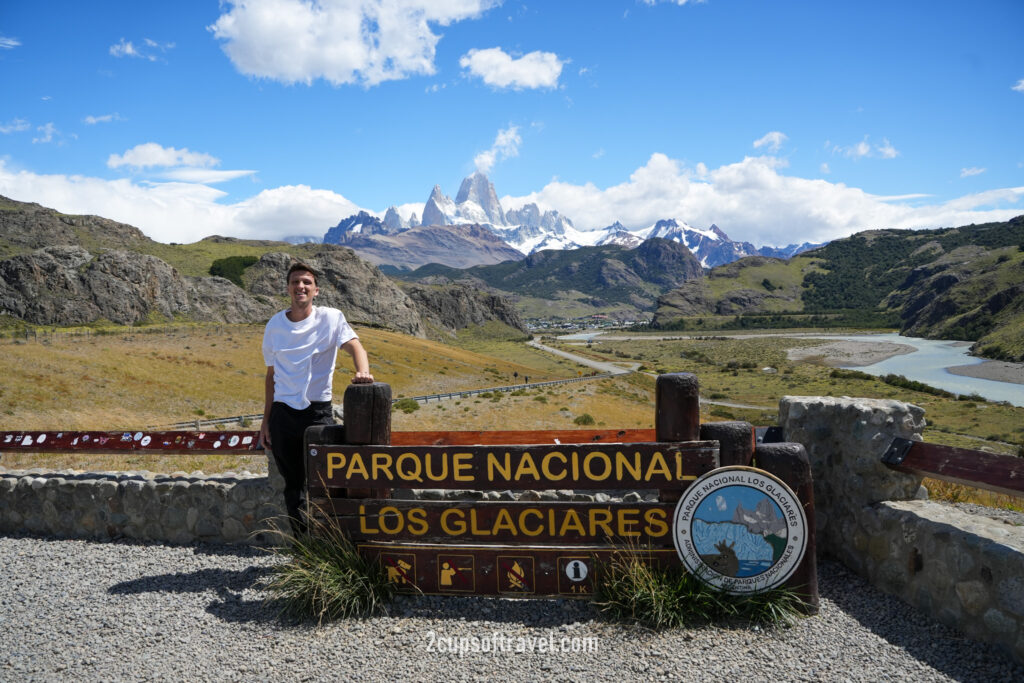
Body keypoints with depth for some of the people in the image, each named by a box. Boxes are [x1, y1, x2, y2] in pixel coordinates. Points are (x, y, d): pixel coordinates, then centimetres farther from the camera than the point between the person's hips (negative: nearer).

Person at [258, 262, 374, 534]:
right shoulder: (275, 325, 9)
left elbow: (355, 346, -16)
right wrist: (266, 420, 12)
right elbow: (272, 374, 14)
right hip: (283, 412, 3)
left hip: (318, 411, -3)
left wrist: (363, 371, -39)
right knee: (293, 484, 10)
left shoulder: (331, 318, -1)